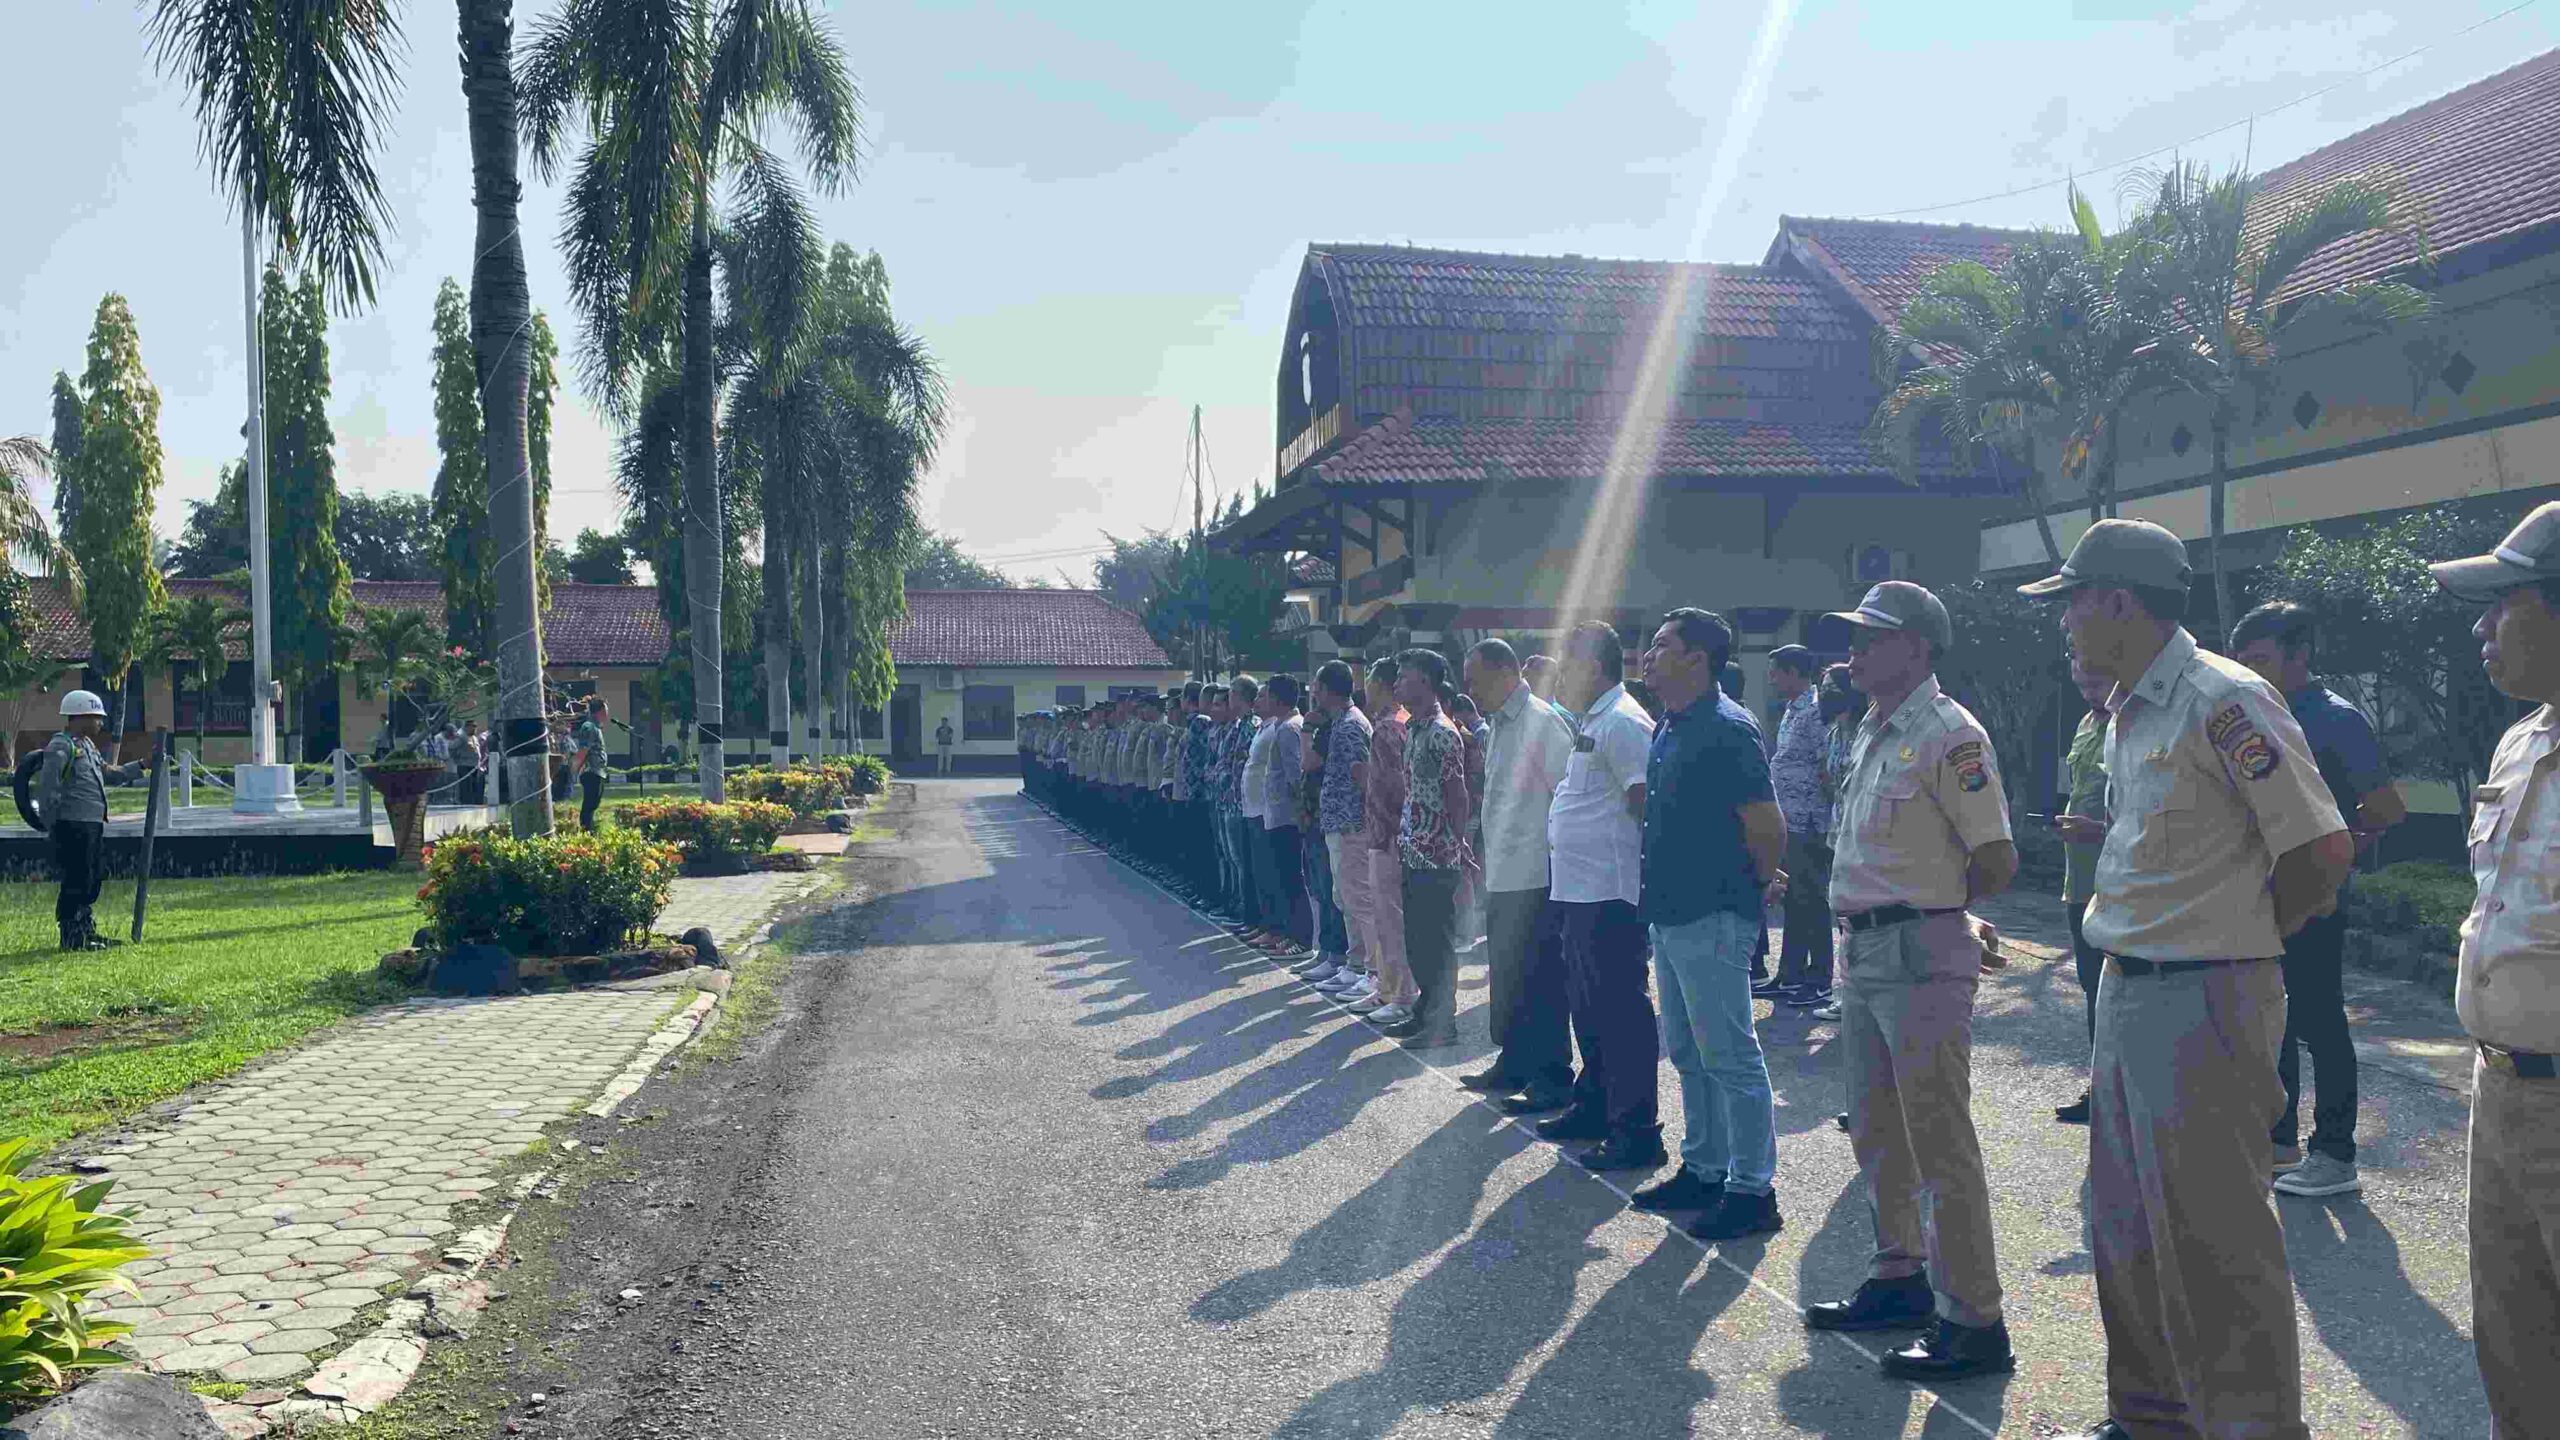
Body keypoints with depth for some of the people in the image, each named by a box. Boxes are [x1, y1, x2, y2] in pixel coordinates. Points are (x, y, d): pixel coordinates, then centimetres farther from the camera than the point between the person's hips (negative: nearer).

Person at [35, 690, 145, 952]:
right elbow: (47, 790, -15)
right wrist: (51, 827, -16)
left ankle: (86, 931, 27)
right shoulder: (61, 748, -12)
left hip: (93, 824, 10)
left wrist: (141, 765, 21)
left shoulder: (87, 745, 18)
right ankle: (72, 937, 1)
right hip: (73, 825, -10)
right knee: (76, 881, -6)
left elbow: (109, 772, 28)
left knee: (93, 879, 16)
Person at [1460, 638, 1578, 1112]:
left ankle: (1553, 1080, 7)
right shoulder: (1499, 726, 14)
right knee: (1506, 978, 17)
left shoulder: (1543, 722, -14)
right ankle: (1513, 1067, 30)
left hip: (1535, 877, -9)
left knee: (1540, 980, -2)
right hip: (1502, 876, 9)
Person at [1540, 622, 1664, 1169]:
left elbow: (1647, 801, -21)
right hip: (1579, 894, 11)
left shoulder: (1622, 722, -14)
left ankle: (1636, 1131, 1)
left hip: (1609, 894, -11)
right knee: (1589, 1007, 19)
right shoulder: (1591, 722, 18)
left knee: (1620, 1011, -5)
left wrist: (1641, 868, -16)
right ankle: (1594, 1107, 32)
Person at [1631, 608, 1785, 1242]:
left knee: (1730, 1058, -2)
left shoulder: (1726, 729, -17)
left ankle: (1753, 1190, 8)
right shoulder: (1669, 730, 13)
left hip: (1712, 920, -10)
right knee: (1688, 1054, 18)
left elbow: (1768, 826, -19)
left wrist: (1758, 884, -4)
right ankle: (1703, 1172, 29)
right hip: (1670, 914, 10)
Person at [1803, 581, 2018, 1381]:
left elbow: (1998, 862, -16)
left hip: (1919, 955, -10)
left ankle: (1973, 1322, 4)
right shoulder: (1872, 733, 14)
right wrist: (1890, 906, 11)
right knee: (1877, 1131, 18)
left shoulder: (1946, 733, -14)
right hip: (1861, 953, 10)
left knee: (1939, 1142, -5)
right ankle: (1900, 1279, 32)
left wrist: (1926, 904, -3)